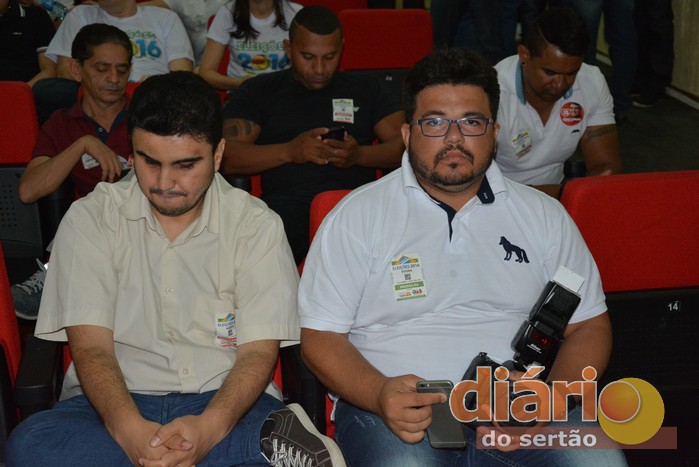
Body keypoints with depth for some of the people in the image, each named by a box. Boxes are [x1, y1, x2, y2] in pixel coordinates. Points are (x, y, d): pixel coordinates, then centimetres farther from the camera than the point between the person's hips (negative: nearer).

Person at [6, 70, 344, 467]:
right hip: (118, 401, 4)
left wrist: (210, 426, -26)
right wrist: (129, 429, -27)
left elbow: (259, 351, -5)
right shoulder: (90, 219, 2)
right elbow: (90, 346, -6)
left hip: (223, 400, -3)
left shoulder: (257, 226, 1)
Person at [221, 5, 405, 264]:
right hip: (286, 204, -1)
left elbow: (406, 144, 12)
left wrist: (359, 155, -8)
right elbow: (225, 156, 7)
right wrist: (289, 151, -7)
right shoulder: (258, 91, 19)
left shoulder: (367, 89, 24)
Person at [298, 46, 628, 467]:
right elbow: (320, 334, 2)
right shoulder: (358, 215, 4)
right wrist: (379, 394, -19)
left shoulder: (543, 215, 12)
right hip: (403, 408, -2)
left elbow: (588, 324, 12)